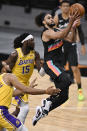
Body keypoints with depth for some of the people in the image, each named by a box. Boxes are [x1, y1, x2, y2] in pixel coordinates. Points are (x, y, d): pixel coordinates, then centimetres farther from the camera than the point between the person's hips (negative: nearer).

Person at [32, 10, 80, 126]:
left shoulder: (56, 29, 15)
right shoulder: (47, 32, -12)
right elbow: (62, 36, -29)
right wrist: (71, 23, -38)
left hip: (58, 64, 9)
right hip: (50, 63, -9)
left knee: (63, 96, 5)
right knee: (67, 80, -35)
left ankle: (42, 111, 16)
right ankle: (48, 101, -20)